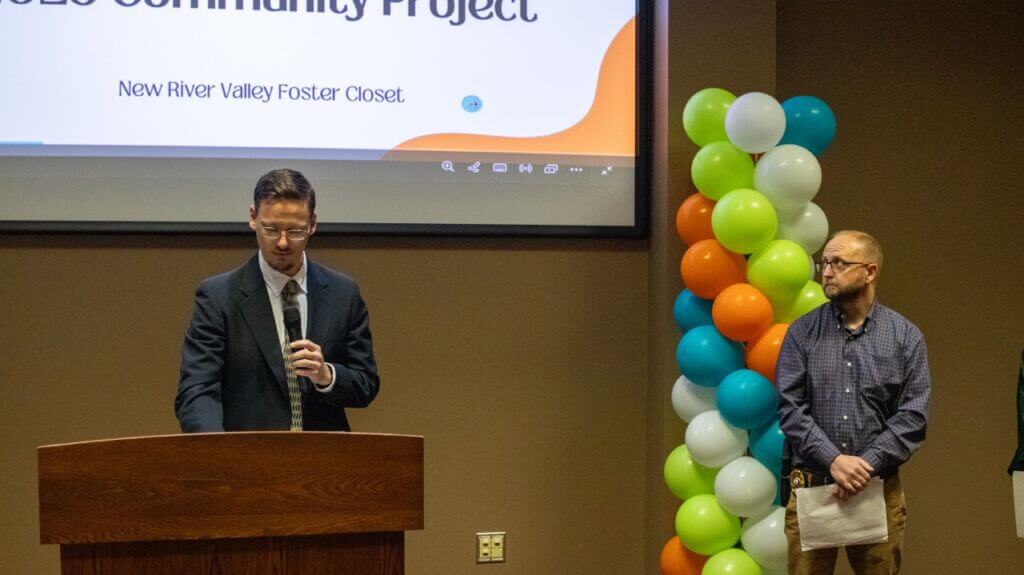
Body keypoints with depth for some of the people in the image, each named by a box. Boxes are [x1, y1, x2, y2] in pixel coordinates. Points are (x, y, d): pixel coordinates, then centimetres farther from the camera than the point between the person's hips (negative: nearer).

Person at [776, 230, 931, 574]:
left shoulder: (906, 337, 4)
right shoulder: (802, 333, 4)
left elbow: (914, 415, -2)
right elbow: (790, 407, -3)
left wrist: (866, 464, -13)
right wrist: (833, 460, -15)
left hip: (878, 489, 0)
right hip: (810, 487, 0)